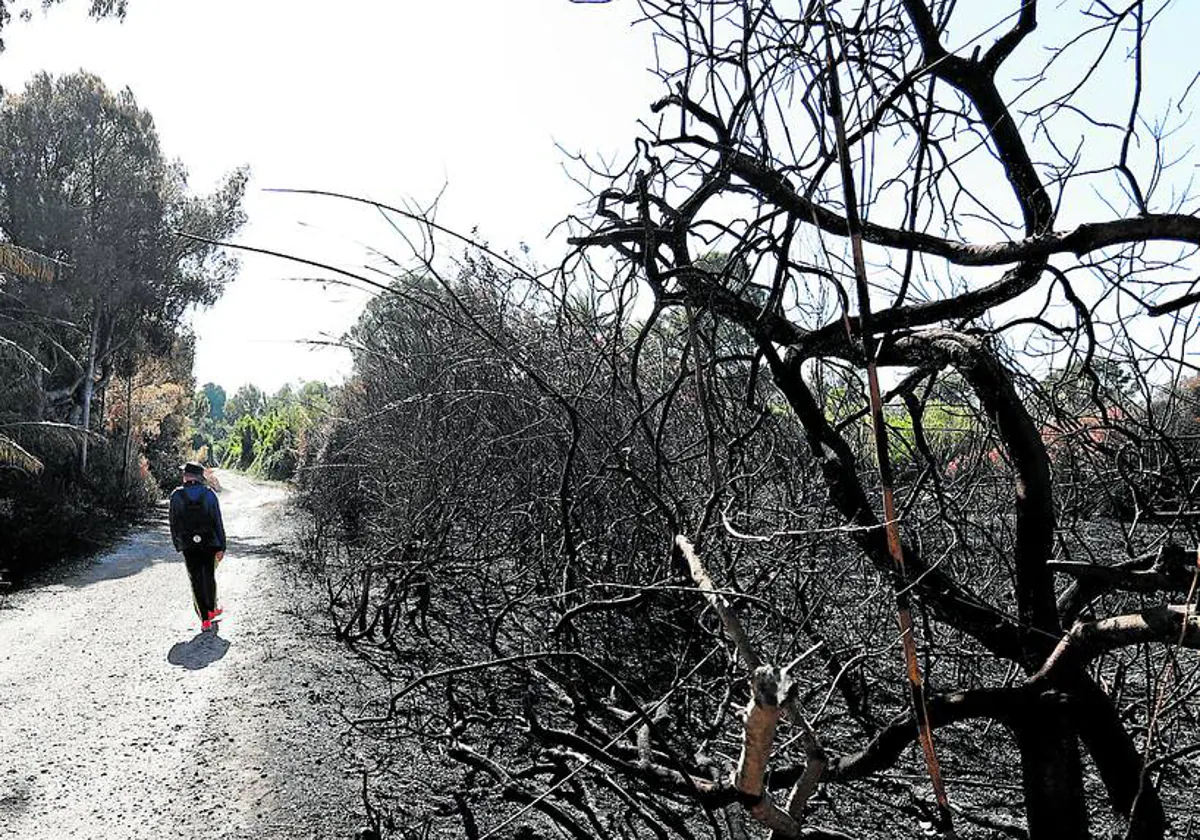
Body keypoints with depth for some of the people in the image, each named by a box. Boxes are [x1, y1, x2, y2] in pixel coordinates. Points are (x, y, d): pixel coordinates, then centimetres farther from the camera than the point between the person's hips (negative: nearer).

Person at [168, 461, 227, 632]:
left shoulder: (176, 495, -5)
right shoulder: (209, 494, -5)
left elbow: (174, 523, 0)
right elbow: (218, 522, -5)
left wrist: (177, 544, 12)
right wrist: (221, 546, -1)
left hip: (189, 546, -1)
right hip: (209, 544, 1)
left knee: (196, 581, 3)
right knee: (209, 577, 18)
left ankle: (205, 619, 0)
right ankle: (212, 609, 33)